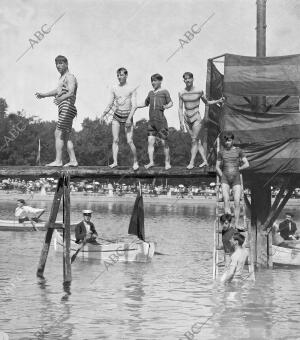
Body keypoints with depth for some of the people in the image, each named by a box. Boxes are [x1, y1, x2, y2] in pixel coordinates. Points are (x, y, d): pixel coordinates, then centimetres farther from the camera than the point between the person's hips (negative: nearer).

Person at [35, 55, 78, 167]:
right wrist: (44, 95, 48)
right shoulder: (62, 78, 21)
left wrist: (61, 98, -46)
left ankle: (58, 161, -19)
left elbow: (71, 92, -28)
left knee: (58, 134, -15)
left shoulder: (70, 77, -9)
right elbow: (58, 91, 39)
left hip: (67, 108, -10)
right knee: (66, 137, 10)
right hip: (64, 110, 10)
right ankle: (73, 161, 10)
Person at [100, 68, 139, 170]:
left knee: (129, 141, -9)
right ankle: (115, 162, -7)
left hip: (127, 117, -3)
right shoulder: (114, 89, 9)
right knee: (115, 140, -7)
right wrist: (103, 115, -2)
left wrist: (129, 118, -21)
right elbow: (110, 105, 12)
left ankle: (135, 161, 6)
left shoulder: (132, 89, -1)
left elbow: (134, 105, -8)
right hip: (116, 116, 3)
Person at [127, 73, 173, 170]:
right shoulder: (151, 93, 16)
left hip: (161, 121, -5)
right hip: (151, 121, 5)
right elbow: (145, 103, 30)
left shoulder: (164, 92, 1)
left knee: (164, 142, -1)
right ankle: (151, 162, -5)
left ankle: (167, 162, 9)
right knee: (150, 141, -5)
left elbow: (170, 103, 4)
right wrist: (136, 106, 17)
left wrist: (166, 106, -16)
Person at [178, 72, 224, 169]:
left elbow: (207, 102, 10)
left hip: (196, 118, -3)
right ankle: (205, 161, 13)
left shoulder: (199, 91, -5)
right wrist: (181, 122, -2)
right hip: (186, 118, 3)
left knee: (194, 140, -7)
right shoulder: (181, 93, 0)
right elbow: (180, 108, 4)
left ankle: (191, 162, -5)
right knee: (197, 140, 7)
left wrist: (218, 101, -1)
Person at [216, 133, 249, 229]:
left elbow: (246, 164, 7)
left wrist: (237, 169, 3)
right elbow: (217, 167, 16)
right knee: (226, 199, -22)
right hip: (225, 178, 0)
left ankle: (236, 224, -10)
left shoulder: (238, 151, 9)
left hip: (236, 178, 0)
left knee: (237, 202, -12)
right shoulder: (221, 152, 12)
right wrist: (222, 176, 3)